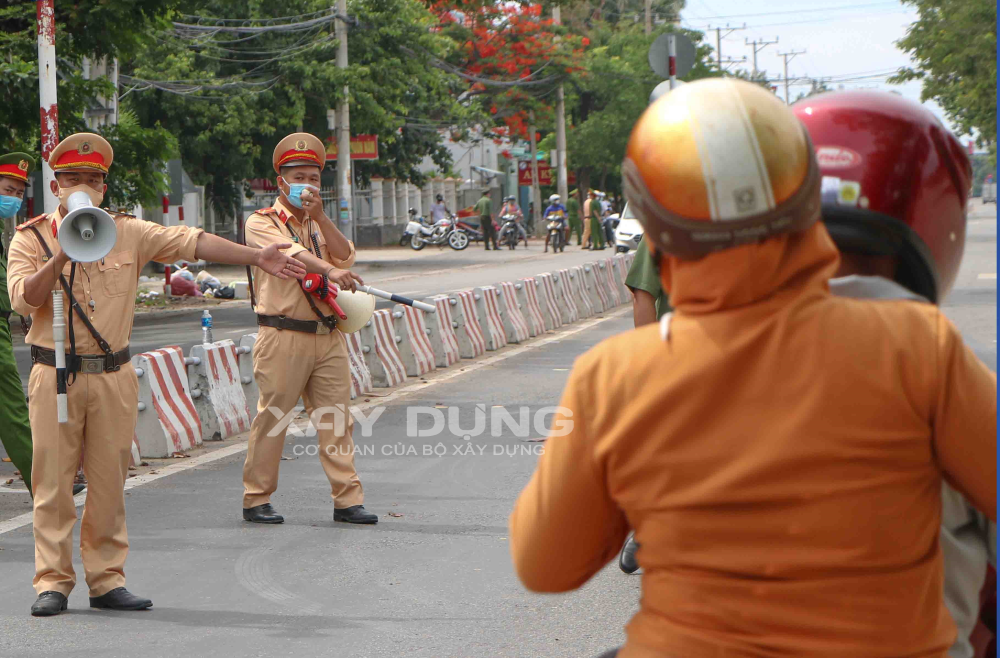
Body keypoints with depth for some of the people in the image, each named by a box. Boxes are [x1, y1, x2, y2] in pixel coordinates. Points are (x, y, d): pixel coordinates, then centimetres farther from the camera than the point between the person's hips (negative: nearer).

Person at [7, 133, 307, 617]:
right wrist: (63, 254, -21)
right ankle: (53, 582, 4)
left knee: (109, 481, 5)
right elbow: (24, 300, -12)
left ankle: (106, 579, 12)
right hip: (55, 376, -2)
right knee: (53, 481, -2)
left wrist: (255, 257, -4)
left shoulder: (128, 232, 7)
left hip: (114, 376, 2)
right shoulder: (30, 239, 2)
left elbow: (191, 242, 2)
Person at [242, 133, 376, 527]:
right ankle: (256, 499, 7)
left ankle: (347, 499, 5)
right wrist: (329, 271, -35)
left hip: (328, 336, 5)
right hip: (283, 336, -5)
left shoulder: (320, 225, 19)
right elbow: (291, 252, -19)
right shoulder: (262, 223, 1)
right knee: (272, 417, -2)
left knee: (336, 418, 3)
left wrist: (319, 216, -8)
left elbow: (345, 256, 0)